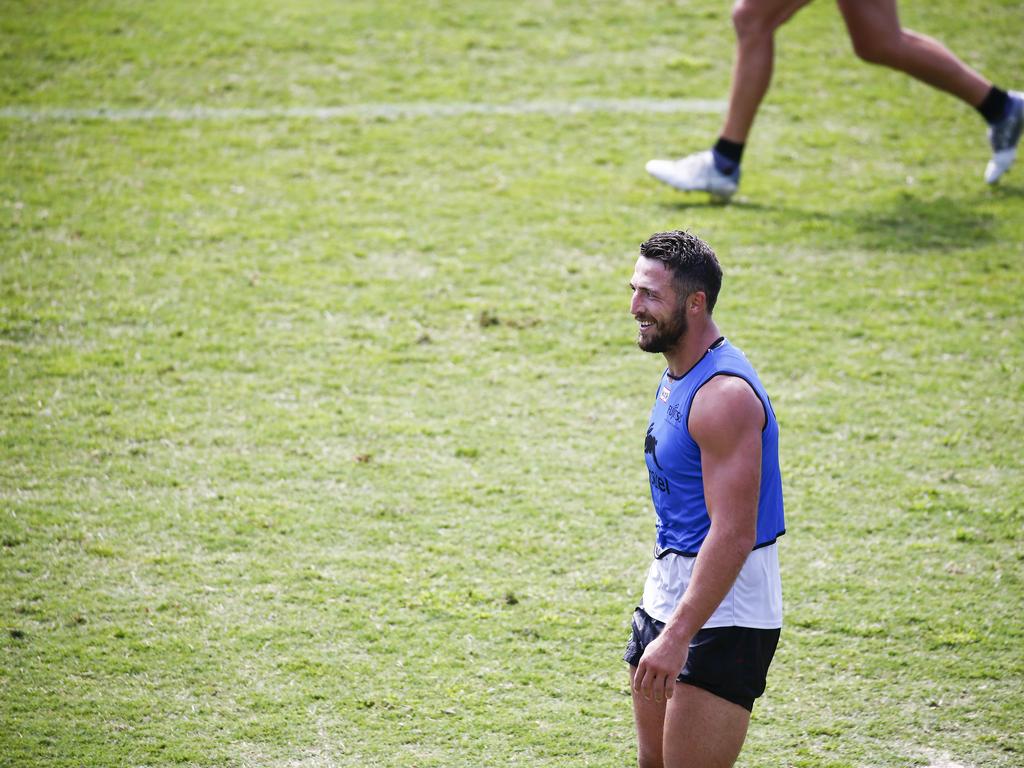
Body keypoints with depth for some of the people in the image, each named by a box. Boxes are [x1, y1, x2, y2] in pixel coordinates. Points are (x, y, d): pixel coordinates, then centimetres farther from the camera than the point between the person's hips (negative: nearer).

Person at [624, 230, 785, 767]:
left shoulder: (725, 395, -22)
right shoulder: (676, 375, 10)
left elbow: (733, 535, -27)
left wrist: (678, 636, -30)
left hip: (723, 606, -10)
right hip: (668, 594, 10)